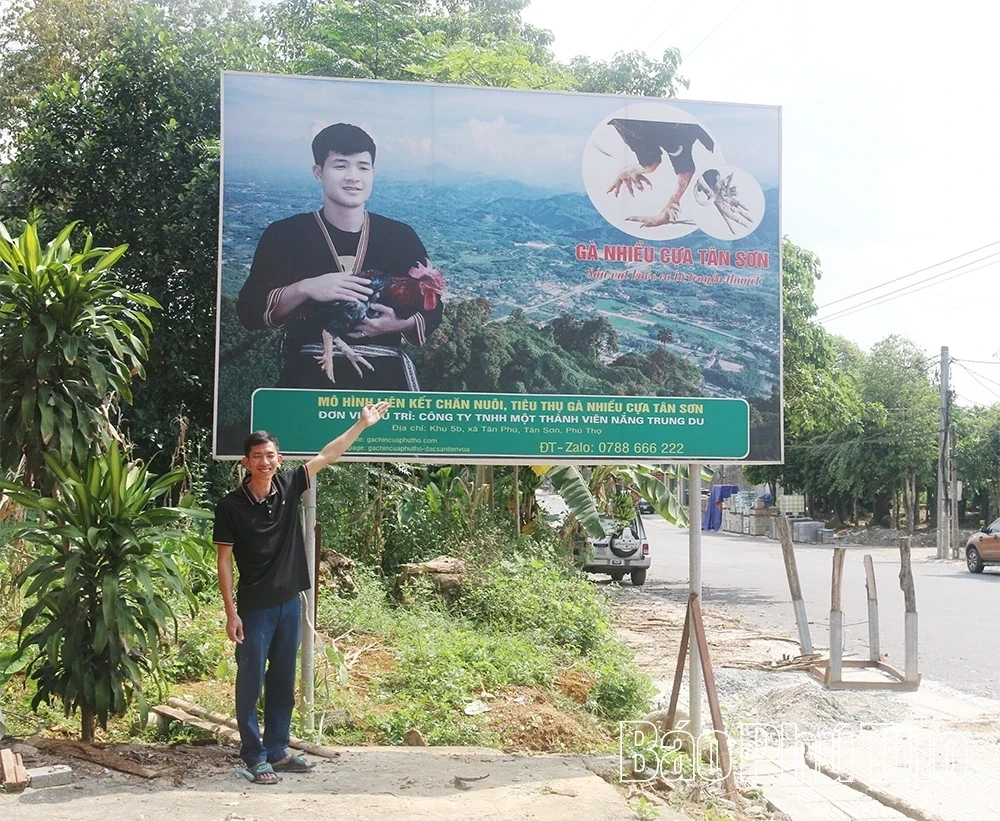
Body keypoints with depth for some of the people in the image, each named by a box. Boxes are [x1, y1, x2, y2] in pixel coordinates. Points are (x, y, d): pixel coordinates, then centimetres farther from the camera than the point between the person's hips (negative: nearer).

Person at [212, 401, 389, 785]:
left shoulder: (288, 487, 0)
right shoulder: (230, 505, -10)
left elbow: (327, 455, 5)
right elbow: (224, 561, -8)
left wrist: (361, 424, 3)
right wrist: (231, 612, -11)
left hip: (289, 603, 5)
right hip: (254, 607, -5)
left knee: (283, 682, 13)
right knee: (250, 682, 4)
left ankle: (277, 750, 25)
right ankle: (253, 756, 15)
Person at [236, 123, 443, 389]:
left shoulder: (401, 237, 8)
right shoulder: (284, 234, 3)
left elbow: (431, 310, 10)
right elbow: (249, 311, -4)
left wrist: (402, 323, -12)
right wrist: (305, 289, -19)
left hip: (385, 376, 2)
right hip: (310, 376, -1)